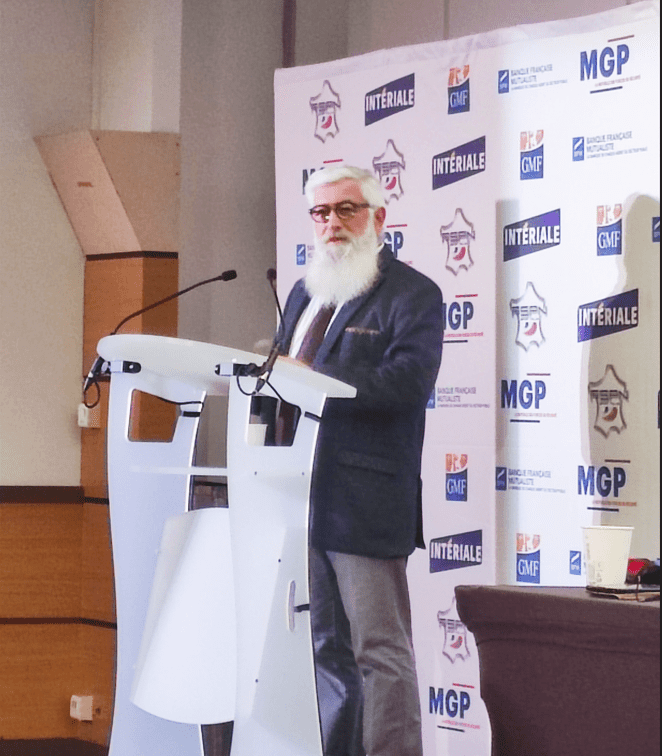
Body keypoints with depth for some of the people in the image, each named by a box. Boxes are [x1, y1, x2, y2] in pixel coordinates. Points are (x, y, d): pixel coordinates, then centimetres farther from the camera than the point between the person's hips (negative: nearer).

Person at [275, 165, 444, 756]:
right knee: (324, 650, 14)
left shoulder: (412, 295, -4)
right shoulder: (305, 293, 21)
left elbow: (407, 381, -19)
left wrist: (311, 379, -22)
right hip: (301, 498, 8)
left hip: (363, 501, -8)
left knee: (380, 651, -7)